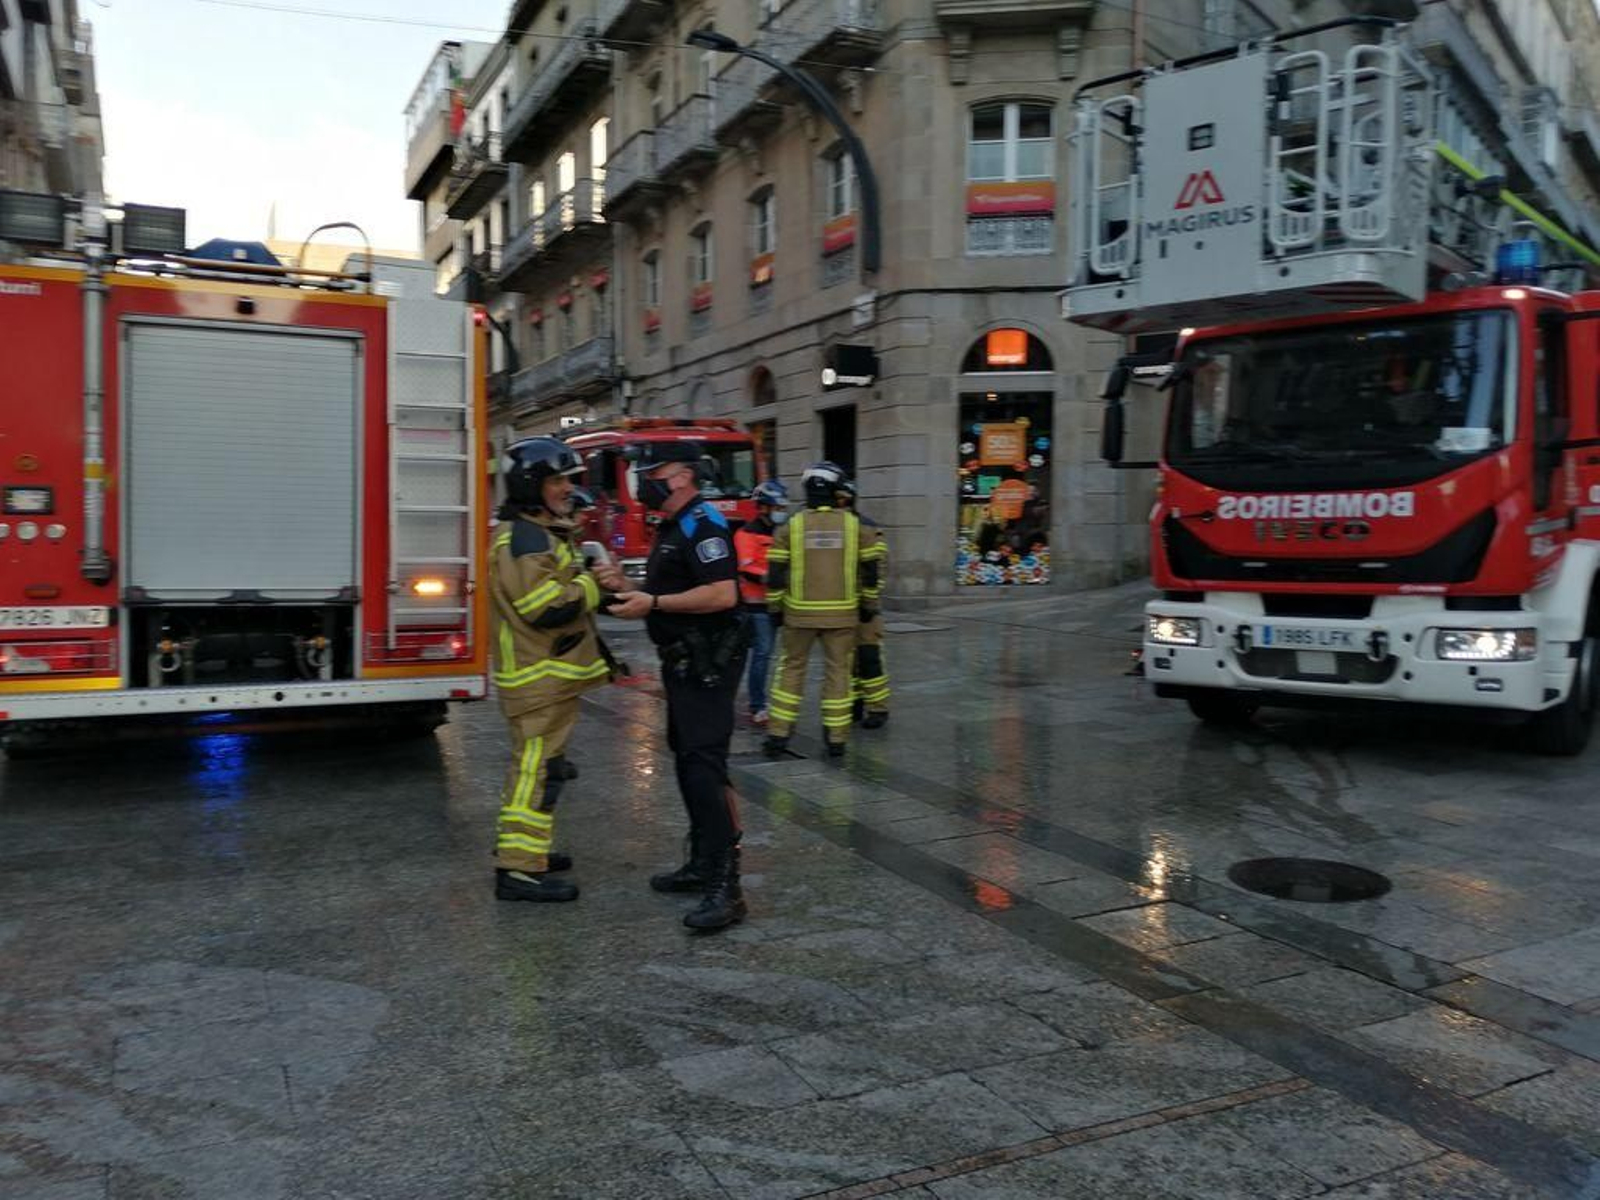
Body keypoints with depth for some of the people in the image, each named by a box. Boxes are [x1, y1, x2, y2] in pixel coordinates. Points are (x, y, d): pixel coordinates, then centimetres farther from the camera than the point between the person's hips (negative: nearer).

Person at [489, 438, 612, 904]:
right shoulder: (524, 538, -17)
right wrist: (593, 582, -14)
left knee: (538, 764, 19)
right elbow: (548, 607, -26)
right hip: (539, 678, -11)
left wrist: (592, 579, 13)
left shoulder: (543, 532, 17)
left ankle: (522, 846, 30)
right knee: (537, 769, -9)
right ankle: (519, 869, -5)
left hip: (550, 675, 11)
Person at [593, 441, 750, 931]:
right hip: (684, 665, 11)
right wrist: (628, 586, 9)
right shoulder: (672, 528, 17)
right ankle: (702, 864, 26)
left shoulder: (702, 525, -15)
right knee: (687, 761, 15)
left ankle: (725, 886, -14)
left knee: (705, 766, -15)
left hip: (708, 666, -11)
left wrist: (654, 603, -22)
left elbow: (722, 594, -25)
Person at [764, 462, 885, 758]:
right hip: (842, 613, 0)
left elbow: (776, 573, -2)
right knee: (837, 670, 8)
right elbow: (870, 570, 3)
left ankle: (778, 734, 10)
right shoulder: (855, 525, -1)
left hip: (799, 613, 0)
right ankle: (836, 738, 11)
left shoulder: (791, 526, -2)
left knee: (791, 669, 10)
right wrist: (868, 605, 14)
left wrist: (775, 609, 8)